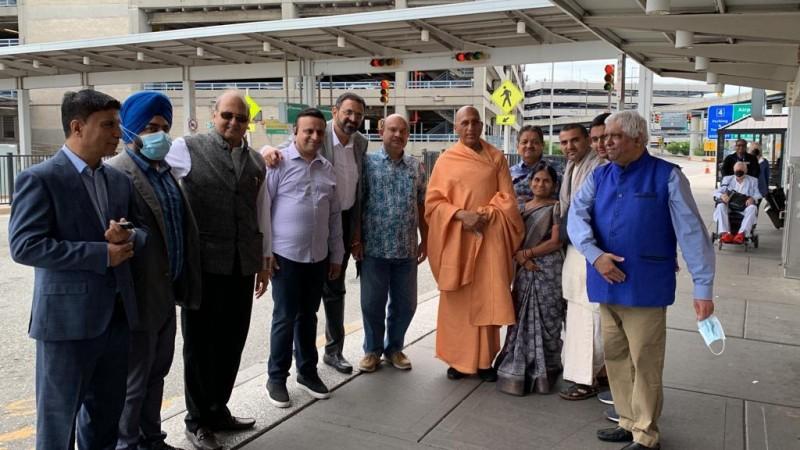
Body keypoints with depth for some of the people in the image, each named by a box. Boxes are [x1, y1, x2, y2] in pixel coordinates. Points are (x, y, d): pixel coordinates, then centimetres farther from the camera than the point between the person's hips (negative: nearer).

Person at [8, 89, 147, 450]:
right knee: (58, 415, 9)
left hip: (116, 314, 6)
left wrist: (129, 237, -11)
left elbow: (141, 231, 14)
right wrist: (101, 254, -20)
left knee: (107, 411, 19)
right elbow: (24, 246, -17)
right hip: (67, 317, -6)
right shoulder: (39, 179, -10)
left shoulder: (119, 180, 10)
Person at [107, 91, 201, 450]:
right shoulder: (116, 173, -15)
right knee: (133, 381, 7)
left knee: (156, 374, 20)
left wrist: (185, 285, 13)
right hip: (140, 297, -8)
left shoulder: (165, 171, 12)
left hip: (167, 293, 8)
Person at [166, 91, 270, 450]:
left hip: (242, 266, 4)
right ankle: (197, 420, 25)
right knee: (200, 342, 9)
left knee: (232, 340, 13)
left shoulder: (256, 161, 10)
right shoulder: (187, 149, -3)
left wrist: (265, 260, 15)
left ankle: (218, 410, 32)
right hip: (202, 263, -4)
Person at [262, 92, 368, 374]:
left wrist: (357, 229, 10)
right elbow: (286, 149, -12)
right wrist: (269, 149, -37)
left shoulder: (361, 143, 3)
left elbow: (358, 188, 9)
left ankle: (334, 350, 30)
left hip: (345, 222, 5)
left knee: (335, 288, 16)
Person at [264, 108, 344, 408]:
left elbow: (335, 215, 14)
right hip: (285, 256, -5)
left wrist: (336, 255, 14)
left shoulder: (327, 169, 10)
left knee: (308, 316, 15)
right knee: (285, 318, 3)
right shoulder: (279, 163, -7)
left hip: (318, 257, 5)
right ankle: (276, 378, 18)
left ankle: (307, 372, 30)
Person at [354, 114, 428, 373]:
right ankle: (372, 349, 26)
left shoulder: (416, 166, 9)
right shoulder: (368, 162, -1)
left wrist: (424, 240, 10)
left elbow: (421, 205, 13)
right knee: (372, 303, 7)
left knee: (405, 303, 10)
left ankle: (394, 347, 30)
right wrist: (356, 239, -6)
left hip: (406, 248, 3)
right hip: (374, 247, -3)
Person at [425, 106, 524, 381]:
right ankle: (458, 358, 16)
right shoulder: (445, 160, 4)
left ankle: (484, 360, 13)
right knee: (458, 301, 5)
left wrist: (484, 215, -13)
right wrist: (460, 215, -16)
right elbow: (433, 202, -1)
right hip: (456, 239, 0)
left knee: (487, 299, 1)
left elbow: (507, 199, 3)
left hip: (490, 238, 1)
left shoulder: (496, 157, 7)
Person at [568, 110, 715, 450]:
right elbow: (576, 217, -2)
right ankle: (629, 422, 32)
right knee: (615, 357, 15)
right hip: (606, 286, 5)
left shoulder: (667, 176, -5)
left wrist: (703, 287, -12)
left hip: (645, 288, -5)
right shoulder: (598, 177, 8)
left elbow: (692, 233, -8)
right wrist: (595, 255, -18)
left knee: (645, 363, 3)